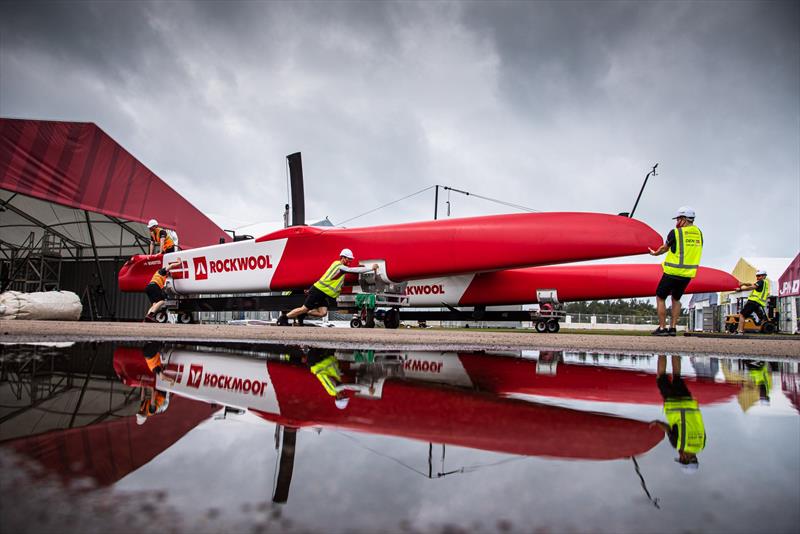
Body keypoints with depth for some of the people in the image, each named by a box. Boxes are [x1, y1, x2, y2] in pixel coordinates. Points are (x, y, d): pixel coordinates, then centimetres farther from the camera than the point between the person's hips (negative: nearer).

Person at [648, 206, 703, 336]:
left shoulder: (675, 233, -9)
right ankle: (673, 328, 16)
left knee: (660, 297, 7)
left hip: (673, 272, -6)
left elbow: (664, 248, 5)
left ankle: (662, 328, 2)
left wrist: (655, 253, 26)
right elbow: (691, 252, 15)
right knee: (676, 299, 20)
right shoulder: (699, 233, 6)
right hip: (688, 273, 6)